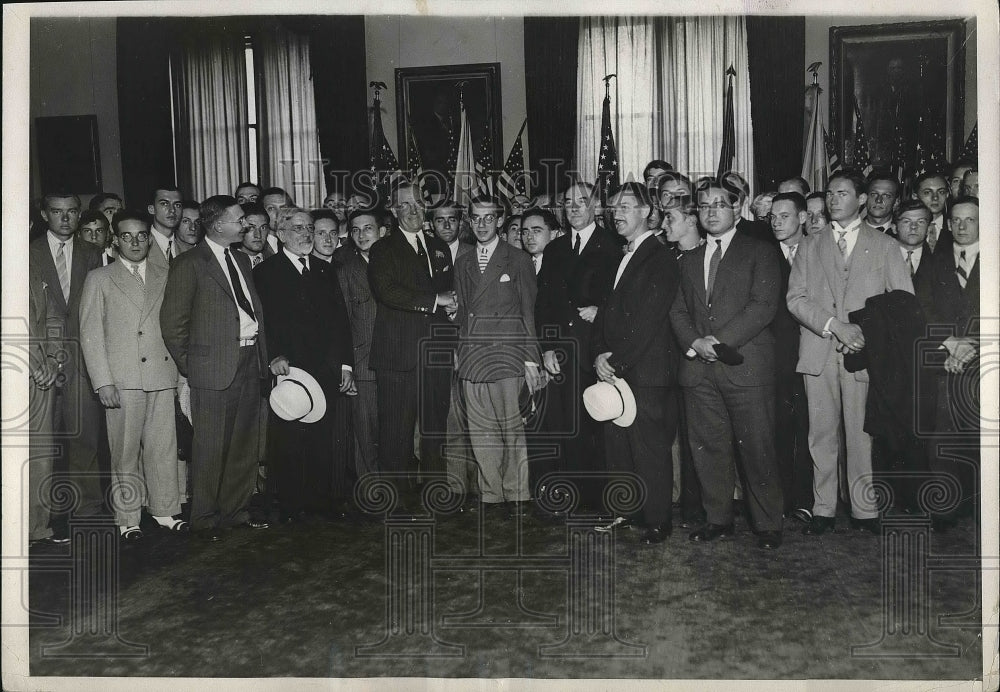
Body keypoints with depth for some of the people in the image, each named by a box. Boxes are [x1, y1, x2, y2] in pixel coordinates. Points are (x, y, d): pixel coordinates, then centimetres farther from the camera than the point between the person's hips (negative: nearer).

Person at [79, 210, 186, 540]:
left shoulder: (165, 278, 14)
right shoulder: (99, 279, 6)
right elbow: (90, 333, 1)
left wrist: (179, 370, 8)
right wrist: (103, 382, -7)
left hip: (162, 376, 3)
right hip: (122, 379, -2)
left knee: (164, 446, 4)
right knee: (125, 451, 2)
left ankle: (165, 509, 16)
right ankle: (127, 518, 12)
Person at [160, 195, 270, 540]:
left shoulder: (241, 259, 15)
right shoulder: (189, 264, -7)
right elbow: (172, 321, -7)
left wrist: (262, 353, 10)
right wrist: (189, 365, -4)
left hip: (250, 361, 7)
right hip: (215, 366, -7)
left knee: (245, 444, 12)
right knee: (210, 447, 0)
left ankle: (236, 509, 25)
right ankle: (204, 518, 13)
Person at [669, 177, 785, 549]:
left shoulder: (760, 251, 5)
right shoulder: (689, 260, 21)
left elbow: (763, 305, -7)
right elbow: (678, 311, 15)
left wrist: (720, 341, -14)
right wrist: (695, 343, -5)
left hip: (745, 363, -4)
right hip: (698, 367, 5)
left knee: (757, 448, -3)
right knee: (708, 447, 7)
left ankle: (768, 524, 9)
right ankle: (718, 519, 19)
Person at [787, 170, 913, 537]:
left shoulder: (885, 246, 11)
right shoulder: (809, 247, 16)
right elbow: (795, 298, 4)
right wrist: (834, 324, -10)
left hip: (864, 353, -2)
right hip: (818, 354, 2)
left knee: (862, 434, -3)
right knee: (822, 434, 3)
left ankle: (865, 511, 7)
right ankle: (823, 510, 10)